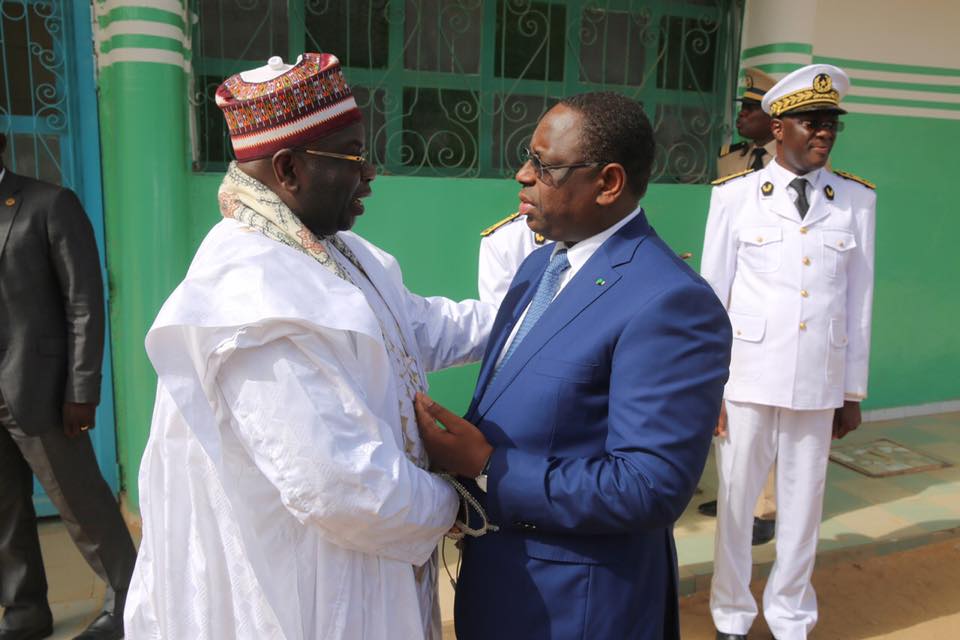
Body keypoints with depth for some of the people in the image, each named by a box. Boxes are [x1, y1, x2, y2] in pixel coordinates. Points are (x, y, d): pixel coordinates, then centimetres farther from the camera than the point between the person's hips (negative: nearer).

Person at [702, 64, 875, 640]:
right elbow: (711, 296, -1)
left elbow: (859, 303, 6)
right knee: (737, 500, 10)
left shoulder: (857, 200, 3)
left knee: (804, 505, 13)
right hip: (747, 378, -2)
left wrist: (854, 392, 8)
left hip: (820, 384, 2)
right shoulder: (736, 196, -3)